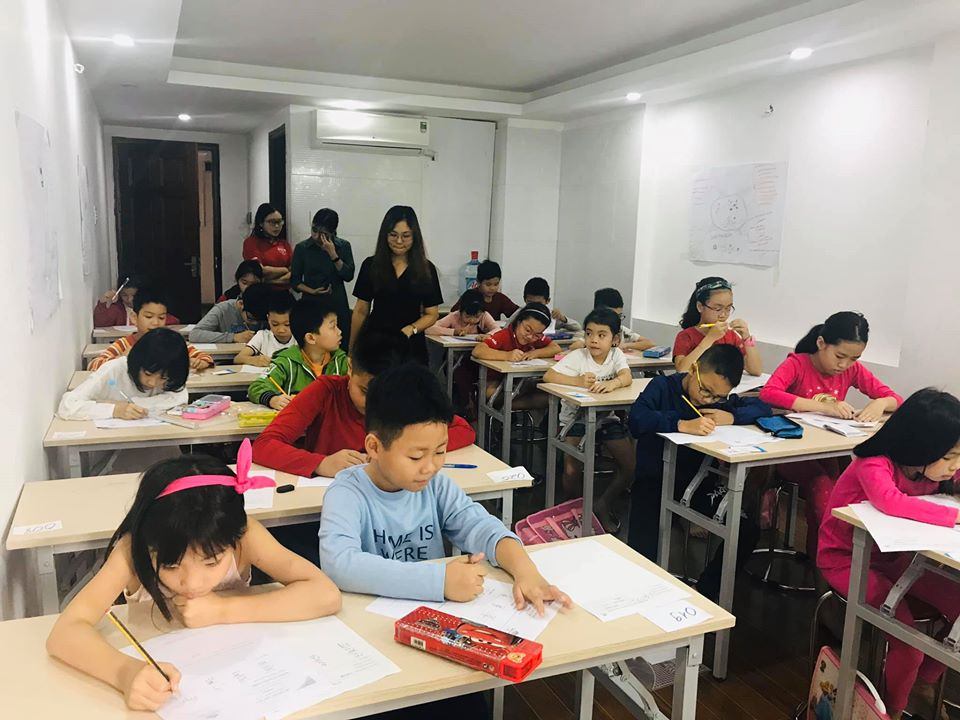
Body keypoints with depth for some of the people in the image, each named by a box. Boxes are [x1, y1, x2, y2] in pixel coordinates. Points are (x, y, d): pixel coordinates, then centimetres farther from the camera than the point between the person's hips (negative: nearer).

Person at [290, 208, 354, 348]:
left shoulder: (343, 246, 3)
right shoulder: (302, 248, 3)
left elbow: (349, 275, -7)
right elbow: (295, 280, 6)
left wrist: (332, 254, -14)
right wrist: (311, 291, -11)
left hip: (337, 305, 0)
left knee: (342, 347, -3)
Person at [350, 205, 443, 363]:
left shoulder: (426, 270, 1)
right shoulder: (371, 266, 2)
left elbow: (432, 314, 3)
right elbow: (361, 310, 5)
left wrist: (411, 329, -15)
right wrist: (352, 349, 4)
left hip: (411, 346, 0)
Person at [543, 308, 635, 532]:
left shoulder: (616, 354, -5)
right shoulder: (578, 357, -16)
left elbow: (627, 378, -22)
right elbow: (548, 376, -26)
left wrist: (612, 383, -45)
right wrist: (578, 381, -40)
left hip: (606, 418, 4)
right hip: (575, 418, -3)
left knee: (631, 466, -6)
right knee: (571, 471, -18)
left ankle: (604, 505, 18)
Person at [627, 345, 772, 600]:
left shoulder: (720, 398, 3)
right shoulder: (662, 387, -13)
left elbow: (763, 408, 1)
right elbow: (635, 420, -30)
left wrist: (731, 417, -16)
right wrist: (682, 424, -41)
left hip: (696, 482, 5)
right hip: (654, 481, -5)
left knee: (748, 532, -6)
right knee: (643, 559, -23)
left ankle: (704, 593, 11)